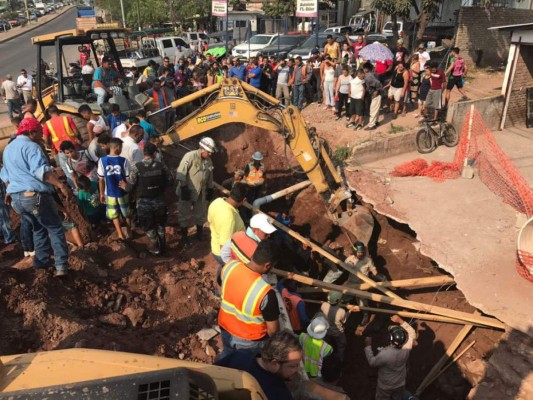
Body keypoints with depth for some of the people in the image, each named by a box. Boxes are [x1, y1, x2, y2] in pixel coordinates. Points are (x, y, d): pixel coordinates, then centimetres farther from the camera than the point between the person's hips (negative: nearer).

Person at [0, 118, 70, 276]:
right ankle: (61, 265, -7)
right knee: (55, 228, 0)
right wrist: (60, 185, -28)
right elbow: (41, 171, -25)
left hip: (16, 198, 8)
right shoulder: (31, 146, -10)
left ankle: (41, 262, 24)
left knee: (38, 228, 23)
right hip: (36, 195, -8)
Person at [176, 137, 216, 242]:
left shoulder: (208, 161, 4)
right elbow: (181, 173, -21)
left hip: (201, 192, 6)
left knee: (200, 214, 17)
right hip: (188, 191, -6)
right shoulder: (190, 156, -18)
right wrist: (183, 187, -22)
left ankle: (200, 233, 36)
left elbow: (210, 177, 15)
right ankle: (184, 235, 22)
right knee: (185, 214, 6)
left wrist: (210, 190, 16)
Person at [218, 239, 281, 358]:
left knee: (227, 356, 34)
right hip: (250, 340, -4)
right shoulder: (266, 292, -37)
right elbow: (272, 329, -23)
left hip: (225, 328, 5)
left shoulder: (229, 266, -21)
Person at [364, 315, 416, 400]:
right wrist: (400, 321, -13)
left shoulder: (384, 353, -39)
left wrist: (368, 346, -10)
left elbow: (372, 362, -19)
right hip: (400, 384, 3)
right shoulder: (406, 348, -27)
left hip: (385, 386, -3)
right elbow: (412, 333, -9)